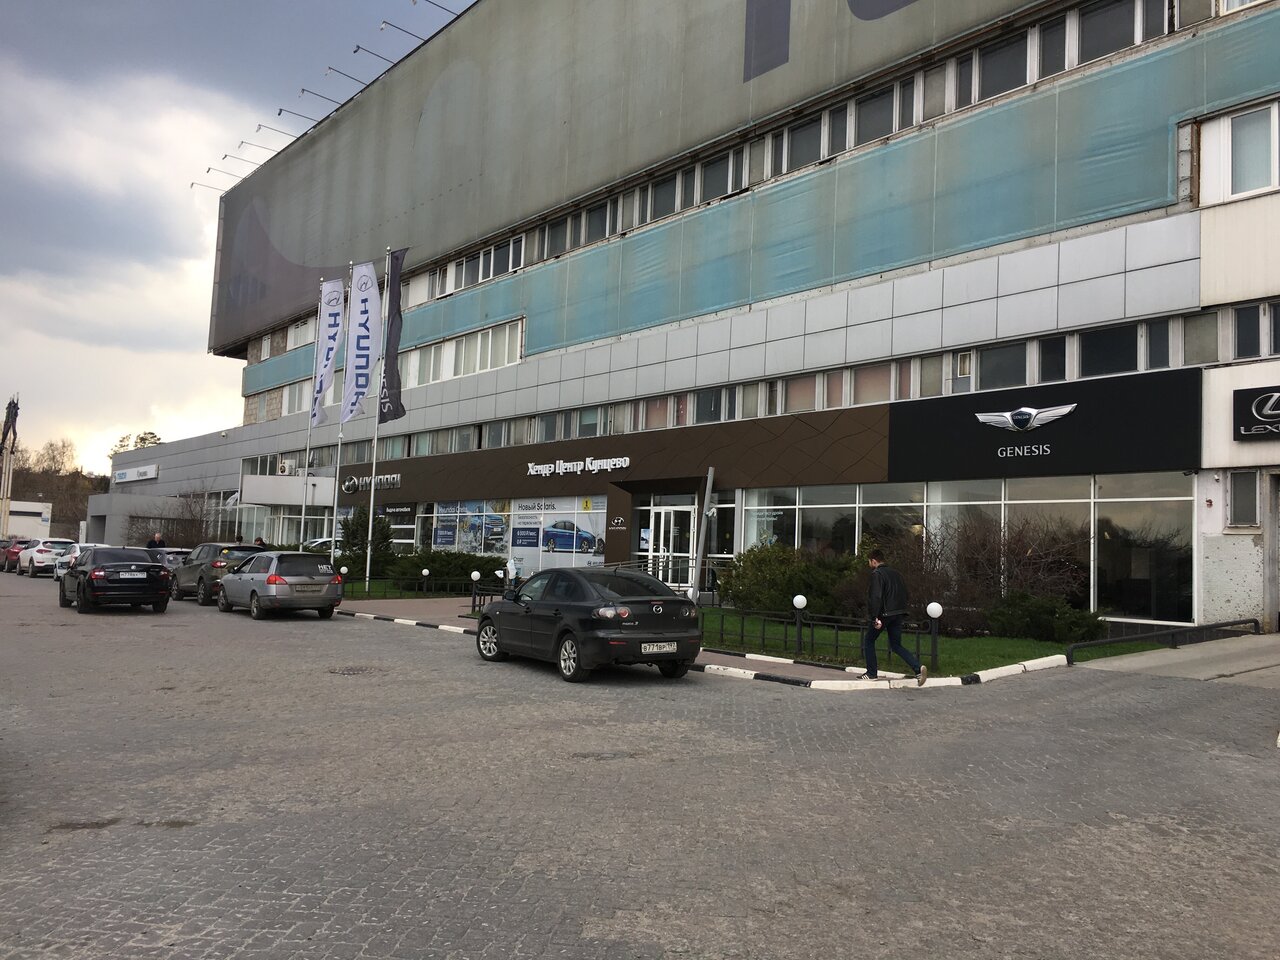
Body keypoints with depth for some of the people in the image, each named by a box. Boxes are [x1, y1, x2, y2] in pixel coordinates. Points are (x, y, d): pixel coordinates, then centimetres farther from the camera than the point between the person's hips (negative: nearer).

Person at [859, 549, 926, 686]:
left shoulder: (877, 574, -11)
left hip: (883, 614, -7)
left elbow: (876, 597, -20)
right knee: (896, 645, 11)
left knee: (869, 641, 11)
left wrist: (876, 617, -21)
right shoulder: (896, 574, 16)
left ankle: (871, 673, 12)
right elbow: (905, 595, 20)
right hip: (898, 615, 7)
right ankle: (918, 668, -7)